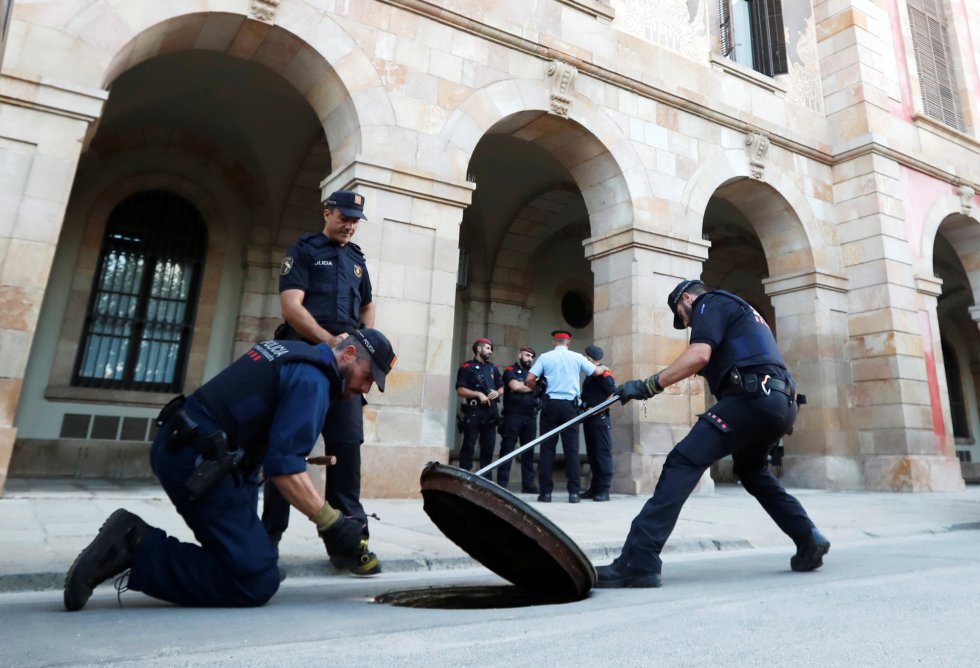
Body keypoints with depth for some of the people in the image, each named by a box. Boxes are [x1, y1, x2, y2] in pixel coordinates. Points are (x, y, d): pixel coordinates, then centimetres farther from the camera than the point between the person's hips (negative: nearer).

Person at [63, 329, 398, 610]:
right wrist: (332, 525, -21)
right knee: (257, 582, -12)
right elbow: (284, 468, -23)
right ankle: (136, 549, -10)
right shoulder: (312, 380, -14)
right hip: (198, 462, -11)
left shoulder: (294, 351, 15)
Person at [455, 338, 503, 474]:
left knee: (489, 446, 6)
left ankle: (485, 477, 14)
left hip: (490, 411, 6)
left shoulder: (493, 369, 20)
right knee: (468, 445, -5)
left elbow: (501, 387, 24)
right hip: (473, 410, -6)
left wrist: (497, 393, 1)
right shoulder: (467, 367, 1)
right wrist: (478, 394, -17)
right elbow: (460, 390, -7)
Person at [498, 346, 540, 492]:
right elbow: (515, 386, -14)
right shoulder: (510, 371, 4)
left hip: (530, 416, 6)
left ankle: (528, 484, 10)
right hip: (513, 415, -5)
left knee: (529, 451, 6)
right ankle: (502, 484, -2)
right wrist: (533, 387, 1)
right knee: (507, 449, -3)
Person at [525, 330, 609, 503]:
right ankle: (573, 492, 2)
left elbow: (530, 380, -6)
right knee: (571, 448, 2)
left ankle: (545, 492, 3)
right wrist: (604, 368, 35)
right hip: (569, 405, 0)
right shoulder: (576, 357, 4)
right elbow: (596, 372, 13)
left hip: (550, 405, 0)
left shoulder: (545, 357, 1)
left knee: (547, 448, 3)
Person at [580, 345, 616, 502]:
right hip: (588, 418, 9)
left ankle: (604, 490, -7)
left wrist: (597, 409, -18)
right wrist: (584, 407, 10)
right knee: (592, 454, 10)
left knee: (603, 453, -8)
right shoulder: (589, 376, 19)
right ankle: (594, 488, 16)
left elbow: (614, 395, -15)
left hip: (600, 419, -9)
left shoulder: (604, 374, -8)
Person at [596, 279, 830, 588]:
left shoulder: (710, 303, 5)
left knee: (683, 462, -16)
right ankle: (808, 539, 27)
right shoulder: (741, 310, 33)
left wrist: (648, 385, -14)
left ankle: (639, 562, -23)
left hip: (751, 398, -10)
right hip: (782, 403, 10)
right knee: (751, 469, 32)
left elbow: (699, 355, -14)